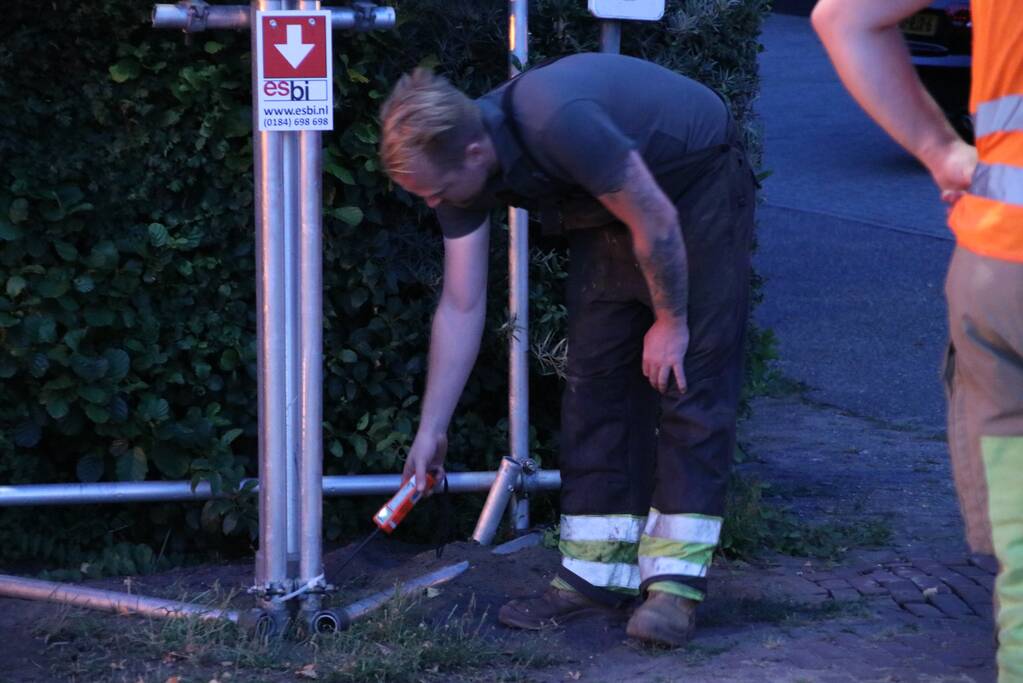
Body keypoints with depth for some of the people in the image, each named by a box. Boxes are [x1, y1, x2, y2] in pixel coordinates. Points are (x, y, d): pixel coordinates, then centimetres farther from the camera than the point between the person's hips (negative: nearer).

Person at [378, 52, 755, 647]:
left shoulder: (557, 123, -39)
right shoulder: (460, 168, -14)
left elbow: (656, 222, -28)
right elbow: (461, 308, -6)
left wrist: (672, 322, -15)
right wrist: (432, 431, -4)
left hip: (699, 184, -7)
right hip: (611, 209, 8)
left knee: (692, 378, -11)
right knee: (595, 377, 2)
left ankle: (676, 584, -12)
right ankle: (597, 574, 6)